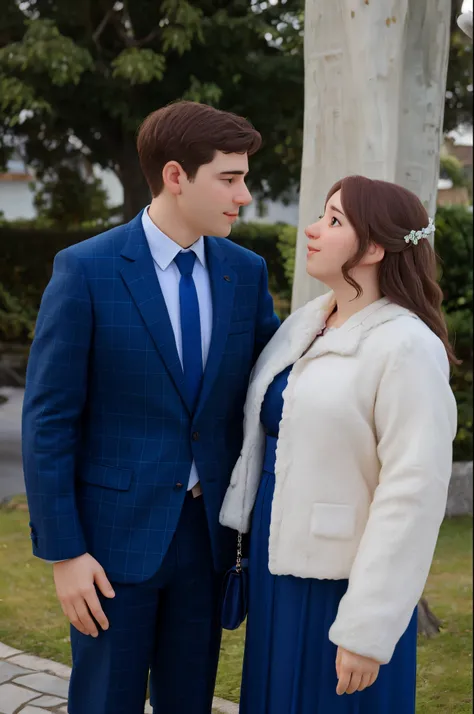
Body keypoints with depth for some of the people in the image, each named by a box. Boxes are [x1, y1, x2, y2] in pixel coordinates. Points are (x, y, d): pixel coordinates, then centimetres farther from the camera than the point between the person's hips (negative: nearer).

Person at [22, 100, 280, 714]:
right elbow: (48, 419, -11)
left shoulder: (246, 271, 3)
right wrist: (63, 552, -12)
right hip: (116, 532, -4)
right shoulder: (86, 270, -11)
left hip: (207, 531, 4)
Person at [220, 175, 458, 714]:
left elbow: (412, 493, -19)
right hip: (276, 567, 7)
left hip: (342, 583, -7)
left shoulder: (406, 346, -16)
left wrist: (367, 629, -19)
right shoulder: (303, 323, 6)